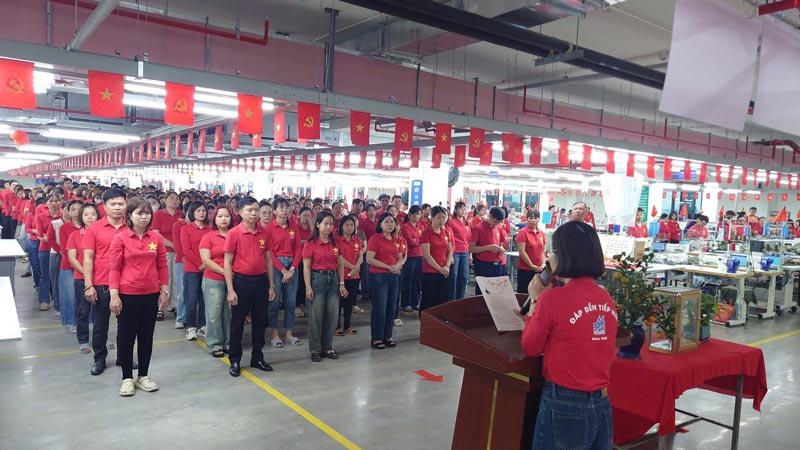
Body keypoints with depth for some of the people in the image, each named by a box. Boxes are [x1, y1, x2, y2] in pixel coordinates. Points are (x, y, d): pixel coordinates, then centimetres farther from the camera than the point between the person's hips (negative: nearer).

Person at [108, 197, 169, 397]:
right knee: (126, 337, 8)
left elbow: (162, 266, 6)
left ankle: (143, 376, 26)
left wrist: (164, 291, 4)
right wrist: (114, 295, -11)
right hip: (127, 295, -3)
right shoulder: (120, 238, -6)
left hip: (150, 295, 3)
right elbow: (114, 268, -6)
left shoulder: (157, 238, 2)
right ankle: (127, 378, 22)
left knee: (146, 336, 12)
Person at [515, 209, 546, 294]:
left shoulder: (541, 233, 8)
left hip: (538, 270, 5)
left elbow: (542, 251, 14)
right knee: (523, 293, 2)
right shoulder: (523, 232, -7)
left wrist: (543, 264, -1)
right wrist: (532, 266, -12)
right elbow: (522, 252, -12)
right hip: (525, 269, -5)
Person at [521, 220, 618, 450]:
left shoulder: (553, 298, -17)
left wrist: (535, 300, 3)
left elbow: (530, 348, -4)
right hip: (602, 404, 6)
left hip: (564, 404, -6)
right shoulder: (606, 299, 1)